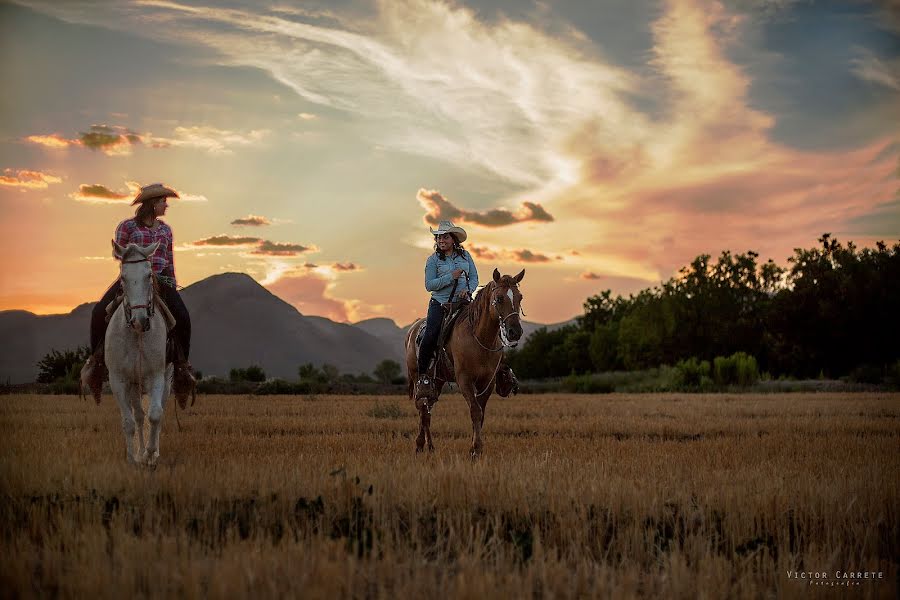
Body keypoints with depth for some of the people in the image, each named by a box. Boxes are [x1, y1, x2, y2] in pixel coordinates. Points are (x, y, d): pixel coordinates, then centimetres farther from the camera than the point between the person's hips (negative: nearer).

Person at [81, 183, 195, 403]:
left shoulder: (165, 229, 16)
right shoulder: (127, 226, 3)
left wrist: (172, 286, 12)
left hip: (160, 280, 2)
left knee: (182, 316, -23)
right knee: (99, 312, -24)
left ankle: (182, 365, -9)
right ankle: (97, 358, -5)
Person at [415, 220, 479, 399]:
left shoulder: (465, 255, 10)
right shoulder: (433, 259, 2)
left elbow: (474, 278, 11)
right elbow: (429, 285, -5)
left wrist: (468, 290, -10)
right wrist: (451, 277, -15)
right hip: (440, 303, -2)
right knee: (430, 337, -20)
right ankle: (423, 377, -8)